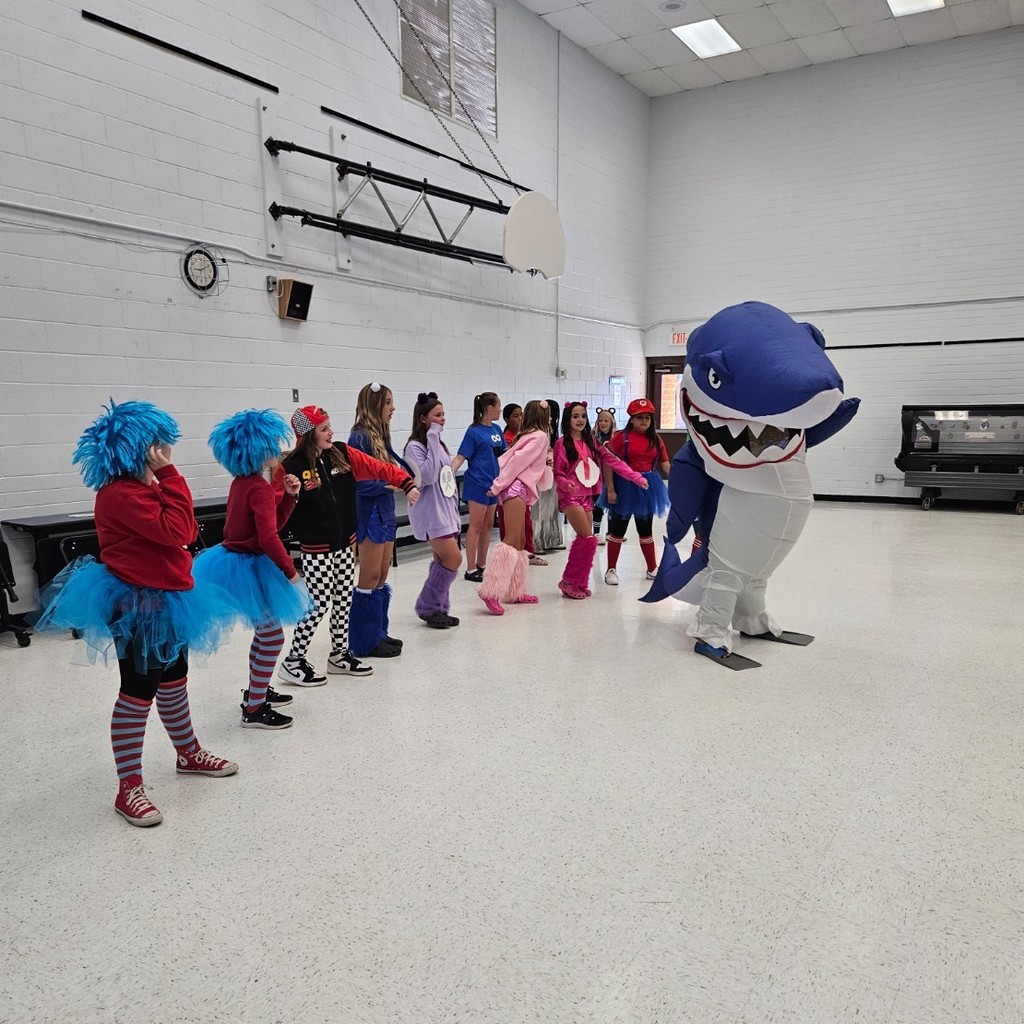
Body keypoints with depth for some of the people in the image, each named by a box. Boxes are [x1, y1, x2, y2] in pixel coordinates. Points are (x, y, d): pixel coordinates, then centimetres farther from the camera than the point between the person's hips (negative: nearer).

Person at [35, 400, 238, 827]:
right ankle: (129, 789, 11)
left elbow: (186, 531, 8)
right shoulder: (121, 493, -21)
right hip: (137, 605, -10)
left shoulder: (146, 487, 12)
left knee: (174, 682, 23)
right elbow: (174, 530, -28)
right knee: (138, 692, -1)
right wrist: (168, 476, -22)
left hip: (166, 599, 10)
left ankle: (189, 753, 41)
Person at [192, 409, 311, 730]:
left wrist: (289, 495, -1)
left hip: (238, 561, 10)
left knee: (265, 632, 24)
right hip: (250, 567, -10)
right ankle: (254, 710, 5)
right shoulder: (259, 487, -21)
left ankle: (256, 691, 37)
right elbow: (268, 537, -27)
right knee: (272, 636, -1)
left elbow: (273, 522, 11)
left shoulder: (242, 482, 8)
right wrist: (290, 570, -17)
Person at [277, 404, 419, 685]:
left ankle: (340, 654, 32)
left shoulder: (342, 454, -1)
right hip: (316, 548, -6)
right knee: (318, 605, -2)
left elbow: (377, 467, -2)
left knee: (344, 600, 15)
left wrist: (406, 483, -12)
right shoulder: (292, 466, -16)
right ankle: (293, 662, 13)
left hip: (345, 543, 6)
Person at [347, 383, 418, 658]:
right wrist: (392, 483, -20)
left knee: (382, 577, 14)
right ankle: (365, 642, 9)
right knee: (370, 578, -1)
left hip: (385, 513, 9)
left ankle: (378, 633, 25)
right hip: (370, 514, -9)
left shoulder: (381, 436, 12)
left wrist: (403, 477, -7)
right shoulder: (359, 437, -14)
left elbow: (398, 469, 12)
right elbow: (360, 482, -20)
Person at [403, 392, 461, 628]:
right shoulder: (415, 446, -11)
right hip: (431, 514, -8)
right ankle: (427, 607, 3)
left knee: (442, 561, 9)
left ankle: (438, 609, 17)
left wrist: (455, 514, 17)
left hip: (446, 511, 8)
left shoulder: (439, 445, 15)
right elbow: (428, 476, -25)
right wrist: (433, 439, -21)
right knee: (453, 559, -12)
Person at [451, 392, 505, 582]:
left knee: (488, 525, 12)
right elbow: (461, 457, -15)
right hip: (477, 483, -7)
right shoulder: (474, 432, -12)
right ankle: (471, 570, 3)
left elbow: (503, 454, 19)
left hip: (493, 483, 7)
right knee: (476, 526, -3)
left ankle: (482, 565, 22)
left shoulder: (496, 430, 8)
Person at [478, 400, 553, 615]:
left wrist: (545, 464, 21)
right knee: (511, 540, -18)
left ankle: (515, 592, 15)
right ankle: (492, 591, -26)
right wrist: (498, 486, -16)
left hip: (517, 488, 10)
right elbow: (518, 460, -13)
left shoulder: (529, 436, 25)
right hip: (516, 487, -10)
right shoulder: (540, 436, -2)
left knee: (520, 542, 12)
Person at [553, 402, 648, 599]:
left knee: (585, 540, 4)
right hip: (570, 496, -6)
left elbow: (613, 461, 7)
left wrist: (637, 477, 1)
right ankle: (568, 581, -2)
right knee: (588, 539, -12)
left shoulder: (590, 442, 11)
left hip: (587, 496, 6)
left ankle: (579, 583, 14)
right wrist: (566, 484, -29)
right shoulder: (562, 443, -5)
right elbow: (558, 473, -7)